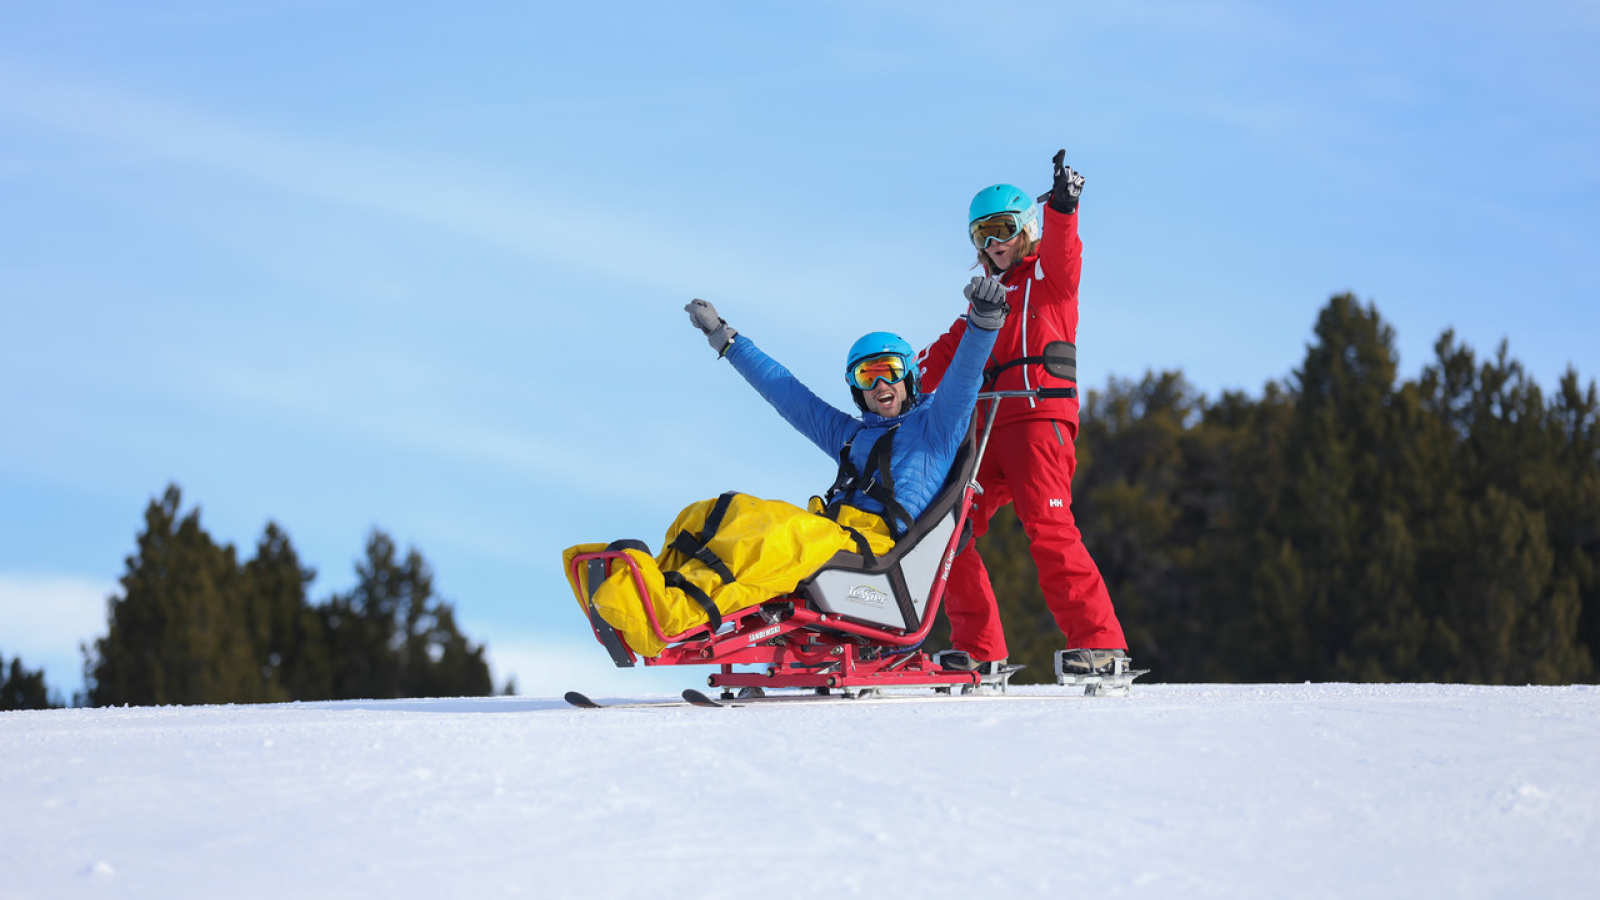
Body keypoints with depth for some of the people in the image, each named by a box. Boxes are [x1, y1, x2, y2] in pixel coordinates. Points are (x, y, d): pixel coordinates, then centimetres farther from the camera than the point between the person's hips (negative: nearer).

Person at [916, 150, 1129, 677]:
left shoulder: (1048, 276, 10)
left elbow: (1061, 251, -13)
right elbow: (946, 357, 28)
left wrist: (1062, 207, -34)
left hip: (1039, 415, -7)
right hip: (984, 426, 7)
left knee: (1048, 527, -23)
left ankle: (1099, 642, -24)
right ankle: (980, 649, 4)